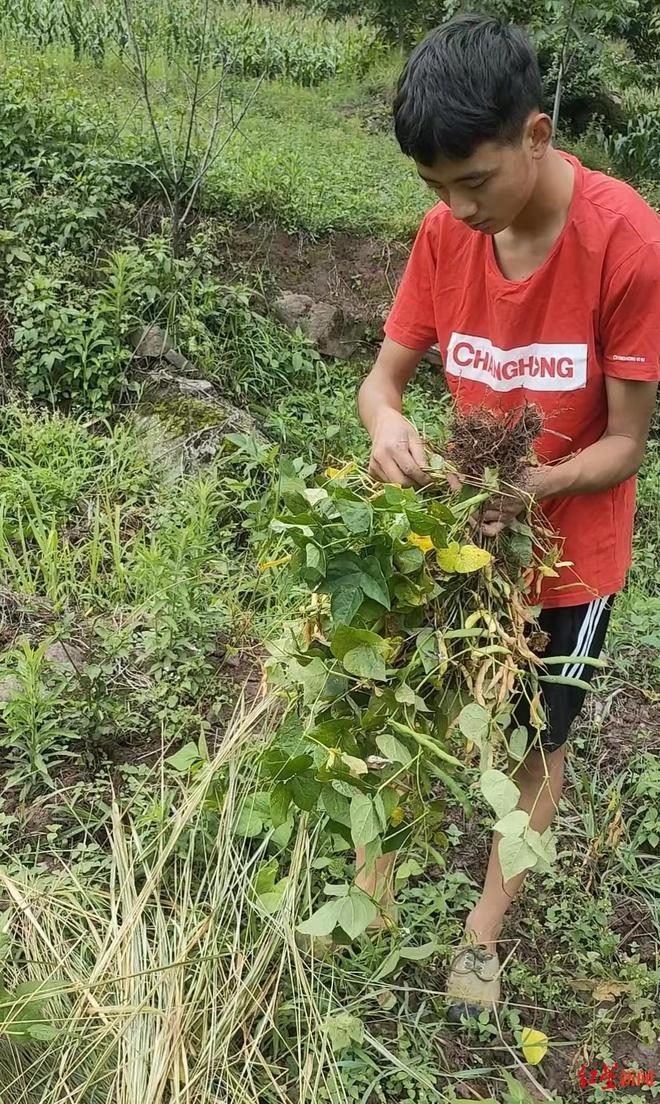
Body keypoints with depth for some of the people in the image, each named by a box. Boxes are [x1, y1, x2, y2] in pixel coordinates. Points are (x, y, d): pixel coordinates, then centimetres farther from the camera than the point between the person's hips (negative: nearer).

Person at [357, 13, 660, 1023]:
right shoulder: (446, 233, -11)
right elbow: (383, 376, -5)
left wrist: (533, 485, -36)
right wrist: (386, 425, -28)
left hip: (570, 550, -3)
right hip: (461, 526, 4)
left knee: (535, 743, 14)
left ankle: (486, 929, 37)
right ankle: (376, 887, 40)